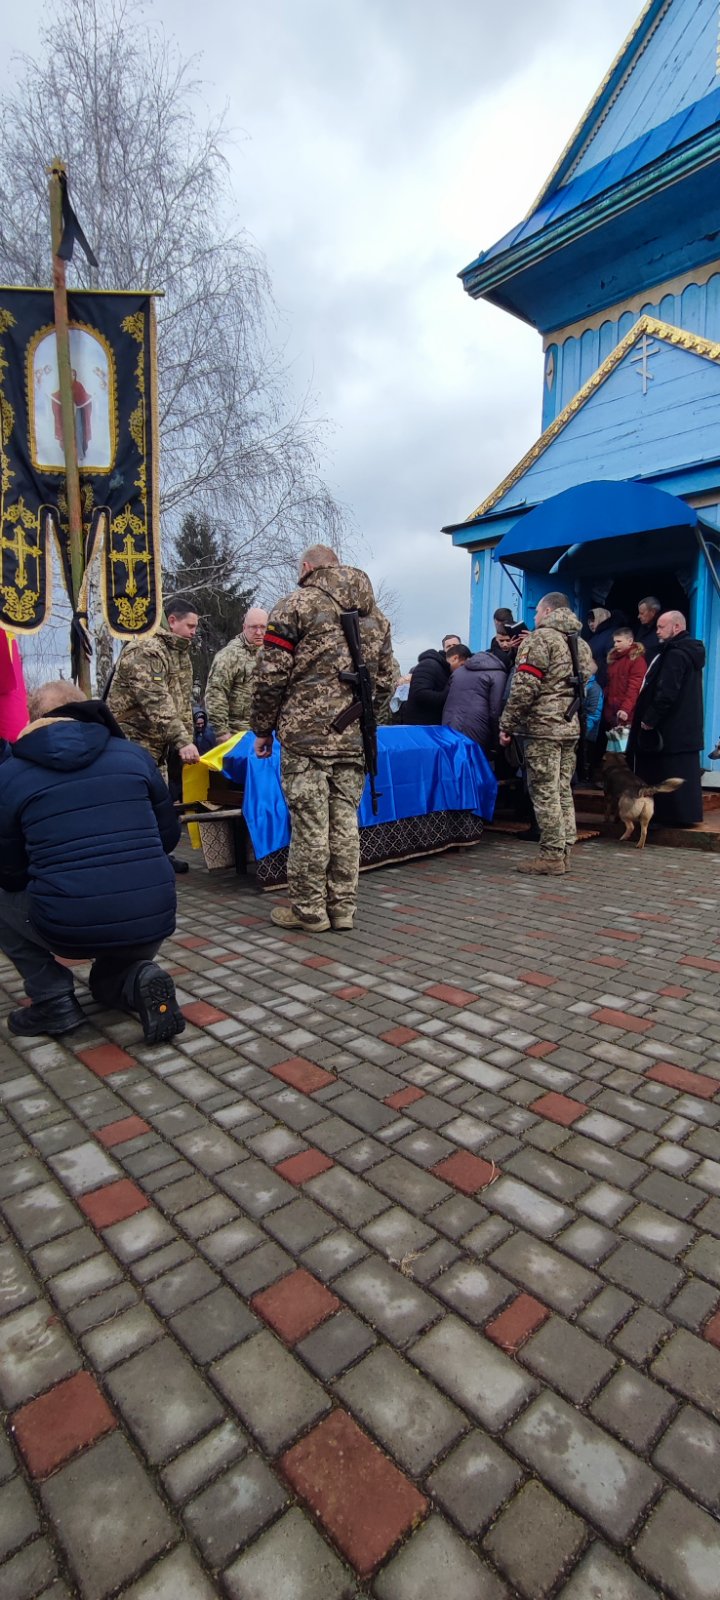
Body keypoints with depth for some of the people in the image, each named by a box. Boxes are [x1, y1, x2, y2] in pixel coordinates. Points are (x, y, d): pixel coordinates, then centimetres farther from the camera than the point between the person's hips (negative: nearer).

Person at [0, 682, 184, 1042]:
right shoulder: (134, 755, 7)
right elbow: (169, 836, 15)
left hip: (68, 929, -3)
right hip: (153, 924, 4)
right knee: (107, 978, 37)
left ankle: (54, 1002, 17)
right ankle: (139, 977, 3)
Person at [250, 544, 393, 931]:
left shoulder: (297, 605, -1)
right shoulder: (375, 614, 17)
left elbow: (271, 675, -6)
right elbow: (384, 681, 19)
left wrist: (262, 729, 3)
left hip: (306, 735, -5)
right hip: (354, 739, 6)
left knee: (309, 824, 1)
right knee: (345, 822, 9)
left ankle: (308, 909, 10)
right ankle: (342, 907, 17)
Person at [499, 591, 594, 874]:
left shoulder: (540, 638, -7)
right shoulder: (580, 643, 19)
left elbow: (524, 687, -14)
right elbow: (587, 683, 20)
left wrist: (506, 724, -10)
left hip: (543, 726, -8)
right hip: (570, 727, 8)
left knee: (545, 792, -5)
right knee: (563, 791, 12)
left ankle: (552, 856, -3)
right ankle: (564, 853, 16)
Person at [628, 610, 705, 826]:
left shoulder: (675, 654, -17)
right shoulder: (690, 651, 16)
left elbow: (666, 693, -24)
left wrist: (649, 719, -16)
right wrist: (652, 718, 19)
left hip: (671, 727, -10)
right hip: (685, 726, 10)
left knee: (666, 775, -4)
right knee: (683, 774, 13)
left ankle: (670, 816, 1)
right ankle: (683, 814, 18)